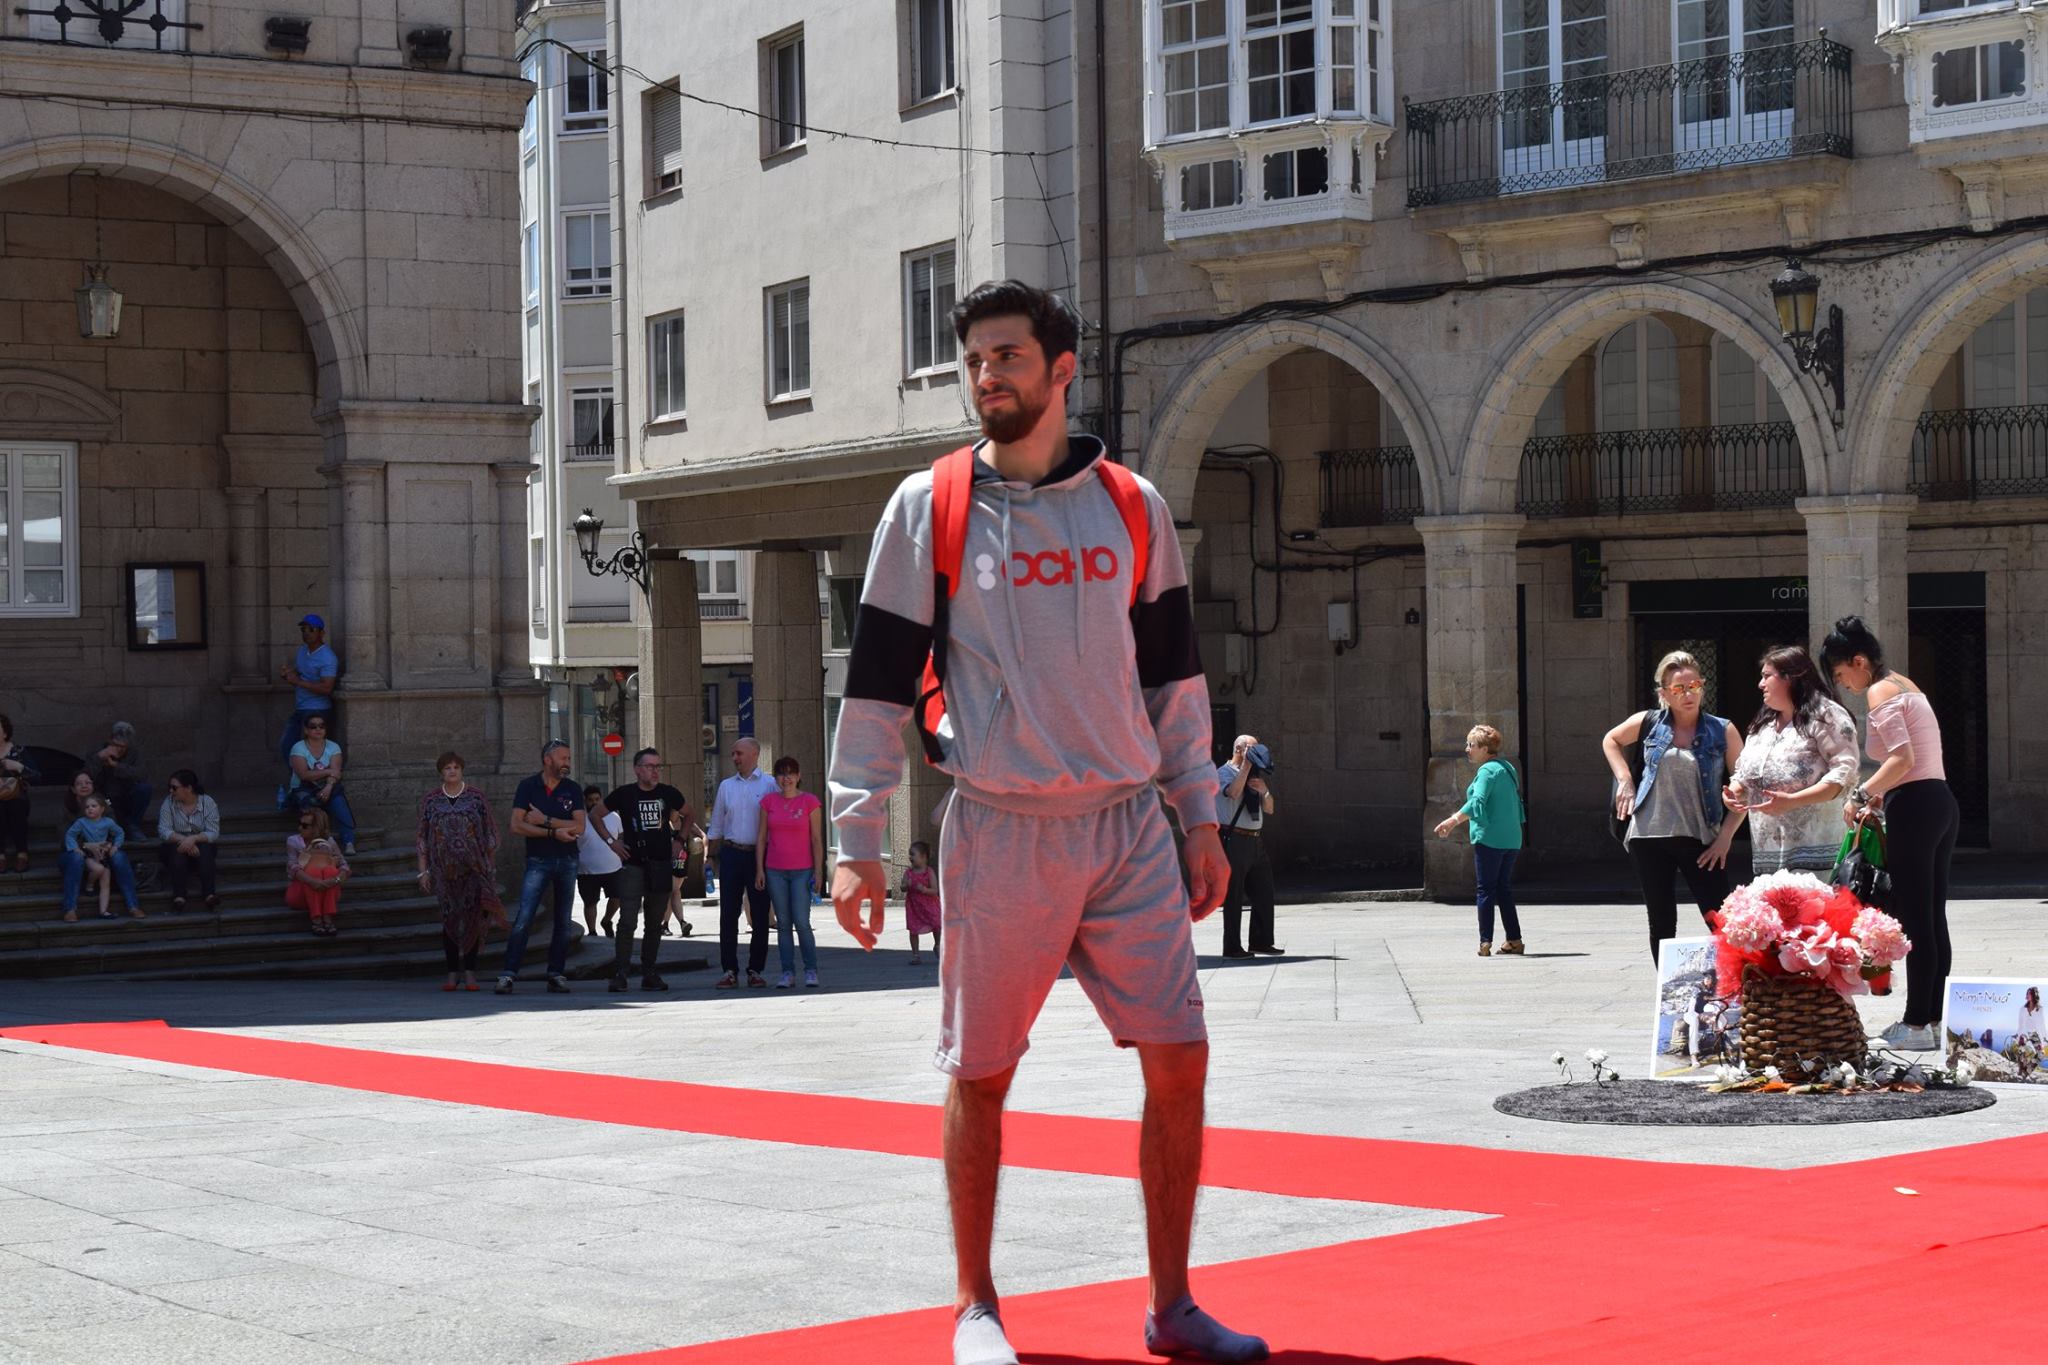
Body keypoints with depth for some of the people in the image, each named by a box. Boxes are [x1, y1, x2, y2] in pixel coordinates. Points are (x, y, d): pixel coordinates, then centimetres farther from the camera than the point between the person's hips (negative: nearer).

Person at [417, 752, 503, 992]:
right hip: (443, 870, 1)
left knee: (472, 918, -5)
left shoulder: (477, 798, 4)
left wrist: (491, 868, 1)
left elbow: (491, 836, 6)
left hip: (473, 868, -1)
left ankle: (470, 973, 0)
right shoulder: (430, 801, 7)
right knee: (449, 919, 1)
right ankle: (452, 974, 6)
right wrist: (423, 871, 2)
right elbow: (422, 838, 9)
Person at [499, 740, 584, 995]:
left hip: (567, 861, 3)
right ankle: (508, 974, -13)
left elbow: (580, 826, -6)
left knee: (563, 921, 5)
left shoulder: (572, 790, 6)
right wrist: (554, 832, -14)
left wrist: (545, 820, -12)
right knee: (523, 919, -12)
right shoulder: (528, 787, 0)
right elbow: (517, 825, -9)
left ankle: (556, 974, 11)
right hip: (538, 861, -3)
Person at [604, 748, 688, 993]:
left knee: (654, 924, 8)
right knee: (627, 920, -11)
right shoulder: (624, 794, -2)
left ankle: (649, 974, 15)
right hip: (632, 865, -3)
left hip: (661, 865, 3)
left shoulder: (667, 793, 6)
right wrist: (612, 842, 1)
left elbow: (689, 813, 23)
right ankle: (619, 974, -9)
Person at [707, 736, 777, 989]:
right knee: (728, 914, -1)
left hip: (759, 854, -3)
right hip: (731, 853, 3)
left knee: (759, 914, 1)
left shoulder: (769, 785, 2)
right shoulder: (726, 786, 12)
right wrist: (709, 855, 12)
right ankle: (730, 970, 3)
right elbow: (716, 825, 18)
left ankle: (755, 970, 8)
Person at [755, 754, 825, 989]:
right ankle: (788, 972, 7)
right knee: (783, 923, 3)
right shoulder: (768, 802, 6)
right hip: (775, 871, 3)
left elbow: (816, 839, 0)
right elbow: (762, 837, 8)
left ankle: (811, 970, 4)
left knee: (801, 922, -8)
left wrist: (818, 871, -4)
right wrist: (760, 869, 3)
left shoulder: (810, 802, -1)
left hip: (802, 871, -3)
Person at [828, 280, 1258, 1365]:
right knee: (978, 1074, 3)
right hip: (999, 830, -2)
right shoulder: (928, 507, 0)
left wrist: (1201, 821, 10)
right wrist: (856, 845, -4)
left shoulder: (1132, 505, 8)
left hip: (1130, 827, 2)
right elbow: (878, 680, 1)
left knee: (1178, 1059, -1)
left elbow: (1172, 672, 14)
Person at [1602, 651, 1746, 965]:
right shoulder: (1649, 723, 3)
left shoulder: (1722, 731, -3)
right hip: (1649, 838, 2)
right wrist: (1624, 782, 9)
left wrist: (1725, 836, -8)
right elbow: (1611, 740, 23)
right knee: (1661, 925, 9)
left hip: (1700, 841, -2)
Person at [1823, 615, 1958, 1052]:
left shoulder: (1880, 692, -10)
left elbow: (1902, 759, -21)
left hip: (1914, 806, -10)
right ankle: (1935, 1017, 14)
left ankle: (1918, 1024, -4)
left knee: (1913, 918, -6)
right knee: (1932, 917, 11)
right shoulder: (1905, 685, 19)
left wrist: (1861, 794, -14)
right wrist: (1880, 794, 15)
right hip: (1941, 800, 10)